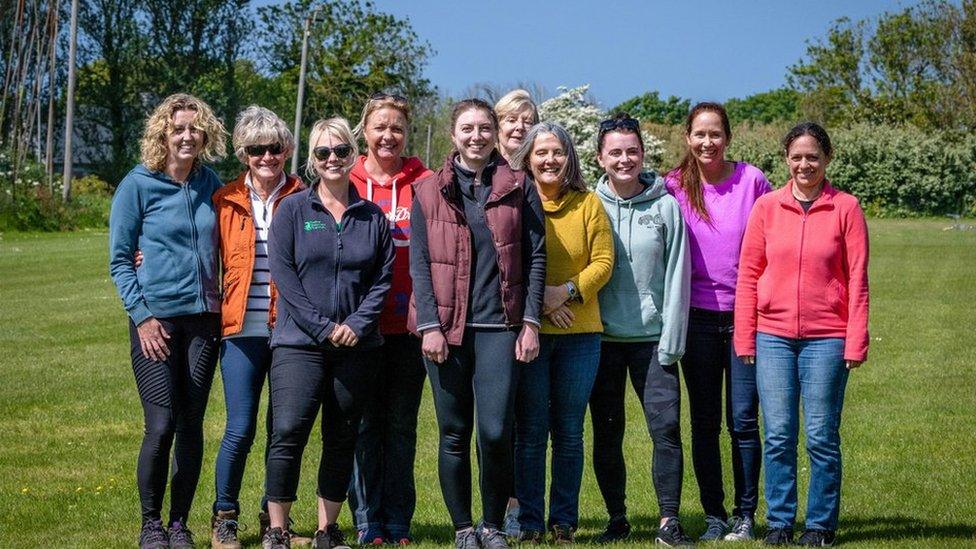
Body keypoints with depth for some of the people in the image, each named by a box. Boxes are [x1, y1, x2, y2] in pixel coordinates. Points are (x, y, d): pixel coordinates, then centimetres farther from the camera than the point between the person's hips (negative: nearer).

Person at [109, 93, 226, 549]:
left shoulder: (211, 185, 9)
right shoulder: (139, 185, -3)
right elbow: (119, 259, -2)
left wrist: (223, 306, 7)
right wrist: (142, 315, -11)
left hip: (203, 319, 4)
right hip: (156, 320, -4)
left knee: (191, 426, 5)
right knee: (161, 424, -10)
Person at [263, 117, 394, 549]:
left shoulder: (372, 216, 9)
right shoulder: (293, 210, 2)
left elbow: (383, 278, 7)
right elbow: (283, 274, -5)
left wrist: (358, 324, -9)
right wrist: (323, 328, -12)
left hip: (356, 346, 3)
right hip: (299, 342, -3)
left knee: (342, 440, 7)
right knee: (288, 433, -13)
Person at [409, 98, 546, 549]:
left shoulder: (518, 189, 7)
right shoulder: (429, 191, 8)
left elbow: (535, 257, 6)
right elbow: (419, 263, 4)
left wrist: (531, 322, -1)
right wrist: (429, 325, -6)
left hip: (500, 325, -1)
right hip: (445, 326, 1)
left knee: (496, 430, -8)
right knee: (454, 433, 4)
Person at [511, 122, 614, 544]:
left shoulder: (588, 204, 6)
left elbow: (603, 261, 1)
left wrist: (567, 291, -14)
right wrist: (538, 299, -14)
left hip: (579, 334, 2)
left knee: (569, 432, 7)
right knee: (530, 432, 0)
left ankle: (564, 522, 14)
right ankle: (529, 522, 7)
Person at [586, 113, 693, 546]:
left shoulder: (665, 205, 0)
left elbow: (677, 275, -1)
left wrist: (672, 339, -6)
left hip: (652, 337, -1)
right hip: (603, 337, 1)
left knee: (666, 426, -7)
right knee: (606, 434, 6)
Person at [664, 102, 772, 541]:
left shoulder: (752, 180, -2)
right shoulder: (674, 186, 1)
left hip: (745, 315, -1)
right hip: (698, 318, 1)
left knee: (743, 421, -1)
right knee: (704, 422, 6)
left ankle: (745, 515, 9)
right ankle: (714, 515, 14)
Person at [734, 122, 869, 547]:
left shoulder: (846, 208, 1)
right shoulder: (767, 206, 5)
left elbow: (857, 279, 0)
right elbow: (748, 275, 7)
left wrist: (855, 343, -5)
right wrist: (745, 338, 3)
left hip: (826, 339, -1)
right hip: (773, 337, 2)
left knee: (822, 437, 3)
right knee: (778, 436, 3)